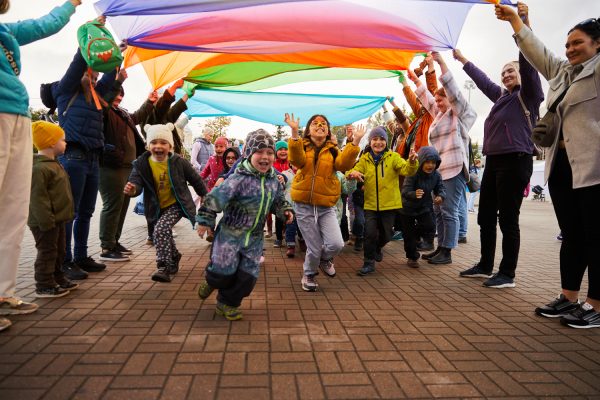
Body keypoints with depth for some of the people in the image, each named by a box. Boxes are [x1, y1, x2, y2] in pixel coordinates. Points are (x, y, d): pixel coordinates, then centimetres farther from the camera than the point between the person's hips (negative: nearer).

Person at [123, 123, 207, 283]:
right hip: (157, 208, 5)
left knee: (161, 229, -26)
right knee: (164, 234, 20)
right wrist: (132, 189, -43)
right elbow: (136, 182, -19)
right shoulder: (141, 164, -9)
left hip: (176, 205, -4)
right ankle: (174, 257, 48)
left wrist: (205, 196, 10)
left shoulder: (178, 162, -13)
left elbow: (195, 179, 0)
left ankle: (164, 267, -17)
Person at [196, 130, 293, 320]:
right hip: (230, 232, -5)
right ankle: (211, 282, 38)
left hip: (254, 237, 6)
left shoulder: (274, 180, 0)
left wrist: (285, 211, 0)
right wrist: (205, 220, -16)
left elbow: (278, 201, 18)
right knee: (224, 269, -1)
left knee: (248, 273, 6)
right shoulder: (239, 179, -21)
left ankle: (227, 303, 27)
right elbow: (216, 197, -19)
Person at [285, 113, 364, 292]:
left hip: (326, 206, 2)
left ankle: (325, 259, 23)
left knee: (336, 244, -13)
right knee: (314, 247, 3)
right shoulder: (302, 146, 3)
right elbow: (296, 160, -20)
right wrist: (294, 132, -29)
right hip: (304, 205, -1)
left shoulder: (333, 150, 7)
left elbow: (344, 164, -13)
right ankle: (309, 275, 34)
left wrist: (355, 141, -20)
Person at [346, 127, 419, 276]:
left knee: (386, 234, 11)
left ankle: (377, 248, 44)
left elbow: (406, 170, -17)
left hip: (389, 203, 0)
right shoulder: (365, 159, 3)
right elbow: (355, 170, -5)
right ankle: (369, 263, 11)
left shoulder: (393, 157, -4)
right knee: (370, 233, -7)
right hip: (370, 204, 1)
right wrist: (352, 173, -30)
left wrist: (412, 162, -40)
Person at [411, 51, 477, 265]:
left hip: (454, 169, -9)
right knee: (439, 210, 11)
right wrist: (416, 80, 38)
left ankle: (447, 252, 0)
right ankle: (441, 247, 20)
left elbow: (453, 89, -12)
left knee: (449, 211, -6)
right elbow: (427, 98, 35)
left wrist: (441, 62, -16)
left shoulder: (459, 113, 0)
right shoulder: (439, 115, 22)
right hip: (439, 169, 9)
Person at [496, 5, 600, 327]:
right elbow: (536, 51, 26)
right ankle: (569, 298, 20)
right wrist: (514, 19, 26)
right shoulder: (561, 71, 22)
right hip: (561, 166, 8)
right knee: (571, 236, 11)